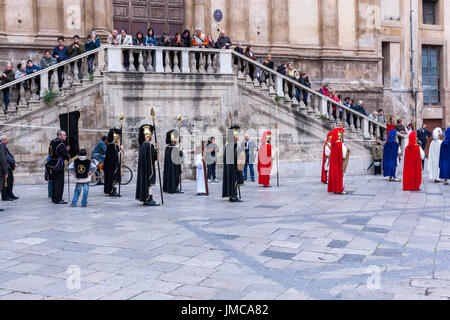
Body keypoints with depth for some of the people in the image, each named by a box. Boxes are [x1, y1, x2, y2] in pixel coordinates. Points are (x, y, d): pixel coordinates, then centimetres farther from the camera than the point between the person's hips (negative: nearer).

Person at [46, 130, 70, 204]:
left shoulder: (53, 142, 16)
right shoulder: (59, 142, -15)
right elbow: (63, 153, -19)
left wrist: (66, 150, 10)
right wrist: (68, 157, 0)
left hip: (52, 164, 10)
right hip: (58, 165, -10)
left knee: (54, 182, 17)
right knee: (59, 182, -7)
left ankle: (54, 198, 25)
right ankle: (58, 200, -6)